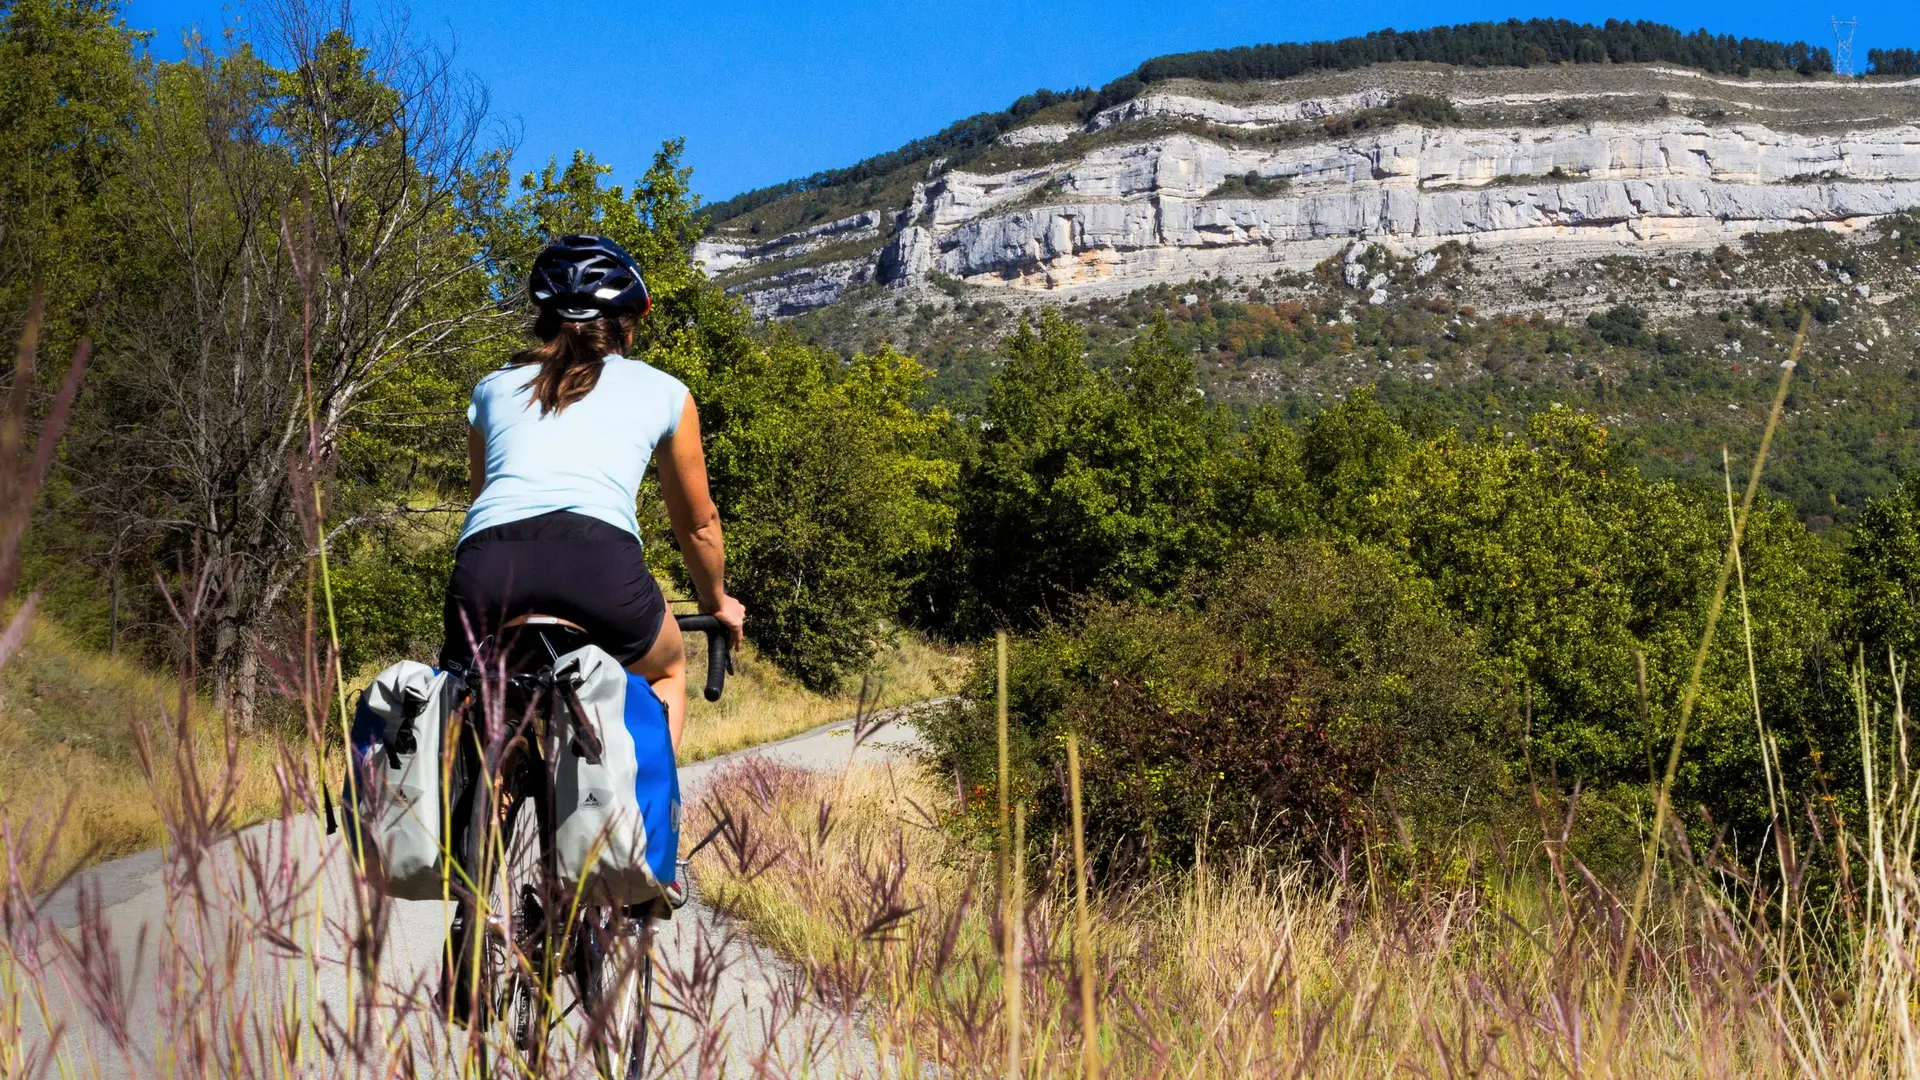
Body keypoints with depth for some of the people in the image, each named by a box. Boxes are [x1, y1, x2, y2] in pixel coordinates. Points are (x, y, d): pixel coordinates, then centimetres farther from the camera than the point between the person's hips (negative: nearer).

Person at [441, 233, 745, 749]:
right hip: (598, 556, -1)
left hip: (486, 562, 1)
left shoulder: (494, 387, 30)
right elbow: (698, 524, 36)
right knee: (667, 671, 28)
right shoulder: (662, 391, 25)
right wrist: (717, 603, 53)